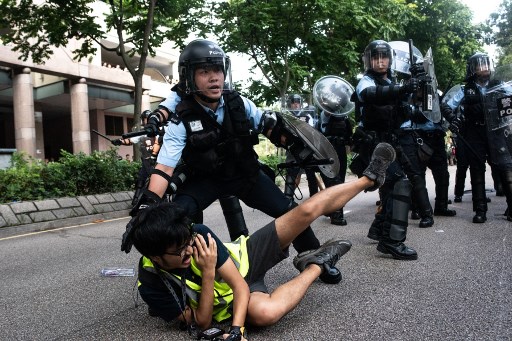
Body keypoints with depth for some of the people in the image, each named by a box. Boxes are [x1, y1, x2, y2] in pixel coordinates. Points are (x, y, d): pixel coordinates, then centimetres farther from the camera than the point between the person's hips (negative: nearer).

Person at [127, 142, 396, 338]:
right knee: (265, 312, -41)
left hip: (245, 257, 2)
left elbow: (239, 282, -20)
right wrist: (208, 274, -37)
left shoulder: (198, 234, -23)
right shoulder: (151, 287, -25)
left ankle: (368, 179, 12)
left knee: (308, 210, -12)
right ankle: (317, 264, -11)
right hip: (229, 297, -1)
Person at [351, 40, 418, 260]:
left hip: (388, 144, 9)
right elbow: (373, 95, -33)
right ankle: (392, 241, -22)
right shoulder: (365, 82, -7)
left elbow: (399, 118, 19)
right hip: (373, 145, -9)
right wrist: (402, 90, -49)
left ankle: (378, 229, 35)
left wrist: (405, 106, -2)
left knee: (392, 187, 16)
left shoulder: (391, 84, 17)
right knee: (401, 183, -22)